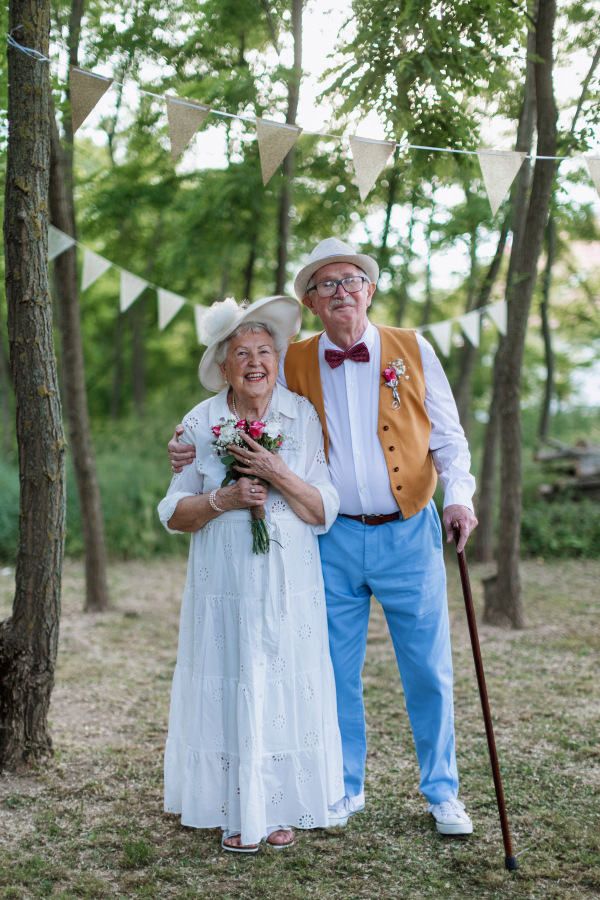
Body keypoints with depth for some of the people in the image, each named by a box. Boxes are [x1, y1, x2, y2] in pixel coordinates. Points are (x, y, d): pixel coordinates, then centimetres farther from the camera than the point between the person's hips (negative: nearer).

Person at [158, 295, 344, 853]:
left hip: (290, 585, 0)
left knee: (286, 689, 4)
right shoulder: (200, 424, 1)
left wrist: (279, 475, -17)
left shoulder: (303, 417, 1)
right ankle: (237, 812, 19)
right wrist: (223, 500, -15)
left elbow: (324, 513, -2)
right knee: (229, 688, 2)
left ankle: (282, 809, 21)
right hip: (225, 584, 0)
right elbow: (172, 514, 2)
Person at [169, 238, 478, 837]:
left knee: (429, 670, 5)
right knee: (336, 671, 8)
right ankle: (345, 789, 27)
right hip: (333, 540, 1)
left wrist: (458, 496, -10)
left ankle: (441, 793, 23)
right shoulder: (293, 365, 5)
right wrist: (193, 451, -5)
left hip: (408, 534, -1)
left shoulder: (413, 350, 3)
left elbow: (448, 437, 7)